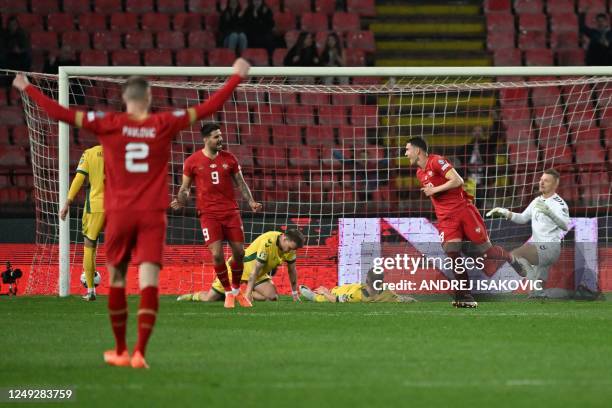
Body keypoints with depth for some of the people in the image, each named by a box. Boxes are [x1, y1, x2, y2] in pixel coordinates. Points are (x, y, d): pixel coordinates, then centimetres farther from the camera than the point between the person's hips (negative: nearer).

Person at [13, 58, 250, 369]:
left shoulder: (108, 124, -2)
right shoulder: (165, 124, -1)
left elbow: (61, 114, -2)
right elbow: (207, 108, 5)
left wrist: (27, 88, 9)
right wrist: (237, 76, 15)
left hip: (119, 213, 1)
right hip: (152, 215, -1)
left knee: (117, 280, 14)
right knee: (149, 281, -6)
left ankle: (120, 351, 24)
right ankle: (139, 352, -17)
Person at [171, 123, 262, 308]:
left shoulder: (229, 159, 6)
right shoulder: (192, 162, 0)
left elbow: (240, 183, 13)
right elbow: (185, 187, 7)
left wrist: (251, 202, -1)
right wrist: (180, 201, -13)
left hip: (231, 211, 3)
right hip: (209, 214, -3)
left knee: (239, 252, 1)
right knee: (217, 254, -12)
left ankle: (237, 290, 23)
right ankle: (228, 293, 6)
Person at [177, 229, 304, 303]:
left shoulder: (289, 244, -10)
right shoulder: (268, 242, -33)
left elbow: (292, 270, 6)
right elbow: (255, 269, -33)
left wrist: (295, 293, 9)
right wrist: (248, 292, -33)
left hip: (260, 273, 7)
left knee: (272, 296, -18)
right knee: (209, 299, -10)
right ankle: (192, 296, 24)